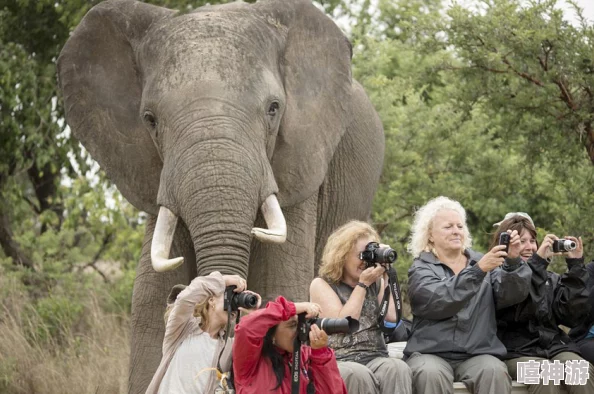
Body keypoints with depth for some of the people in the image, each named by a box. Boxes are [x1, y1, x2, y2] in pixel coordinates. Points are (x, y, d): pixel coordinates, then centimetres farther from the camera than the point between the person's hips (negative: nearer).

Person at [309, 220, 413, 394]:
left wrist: (386, 278, 4)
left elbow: (392, 318, 1)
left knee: (398, 368, -33)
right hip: (338, 362, -3)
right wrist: (362, 284, -4)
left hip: (375, 359, 3)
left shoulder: (376, 283, 17)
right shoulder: (321, 285, 6)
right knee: (359, 374, -39)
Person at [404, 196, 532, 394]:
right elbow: (439, 301, -16)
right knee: (431, 374, -35)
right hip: (431, 353, -2)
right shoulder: (421, 269, 6)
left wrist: (513, 262, -19)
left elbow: (512, 295, -1)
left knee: (495, 372, -31)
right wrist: (478, 270, -25)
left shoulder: (482, 261, 15)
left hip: (478, 354, 2)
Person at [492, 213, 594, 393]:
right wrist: (538, 262, -17)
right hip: (517, 352, -4)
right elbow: (519, 313, -15)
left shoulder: (549, 278, 18)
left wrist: (576, 266, 1)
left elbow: (573, 316, 5)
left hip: (555, 347, 4)